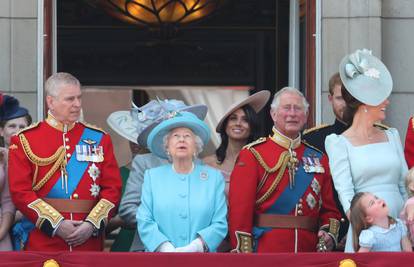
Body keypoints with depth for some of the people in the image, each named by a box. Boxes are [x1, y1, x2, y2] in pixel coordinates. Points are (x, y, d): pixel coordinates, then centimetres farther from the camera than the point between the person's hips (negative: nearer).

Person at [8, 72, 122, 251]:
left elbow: (112, 189, 5)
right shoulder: (25, 140, 2)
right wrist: (56, 224, -14)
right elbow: (20, 192, -6)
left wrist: (92, 224, -10)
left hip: (89, 241, 2)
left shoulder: (99, 139, 9)